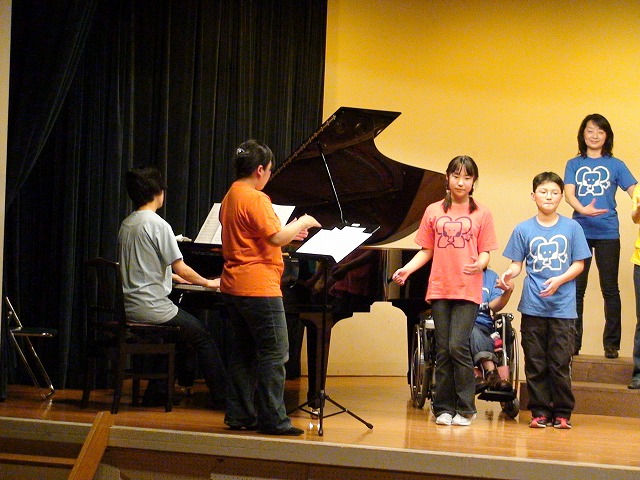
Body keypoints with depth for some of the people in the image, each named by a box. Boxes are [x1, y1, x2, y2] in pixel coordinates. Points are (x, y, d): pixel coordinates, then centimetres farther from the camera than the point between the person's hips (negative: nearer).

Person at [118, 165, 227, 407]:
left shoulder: (127, 224, 11)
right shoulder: (158, 224, -15)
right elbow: (182, 270, -15)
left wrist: (171, 276, 34)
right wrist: (208, 283, 2)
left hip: (129, 306, 8)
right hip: (152, 308, -8)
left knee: (178, 333, 27)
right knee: (202, 336, 7)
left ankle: (156, 393, 24)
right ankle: (222, 396, 9)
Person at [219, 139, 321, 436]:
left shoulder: (230, 197, 16)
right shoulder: (255, 199, -14)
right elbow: (275, 238, -21)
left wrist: (290, 233, 21)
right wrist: (302, 223, -5)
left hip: (233, 286, 10)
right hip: (258, 287, -10)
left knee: (243, 353, 13)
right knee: (274, 353, -6)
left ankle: (239, 414, 15)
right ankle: (272, 419, -6)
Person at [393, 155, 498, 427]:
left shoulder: (481, 214, 6)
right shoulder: (433, 212, 11)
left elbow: (485, 252, 3)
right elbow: (426, 251, 12)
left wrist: (479, 264, -19)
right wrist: (407, 269, -4)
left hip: (467, 290, -2)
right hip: (439, 289, 2)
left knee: (458, 346, -13)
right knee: (443, 349, 3)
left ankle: (465, 409, -1)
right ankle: (444, 408, 11)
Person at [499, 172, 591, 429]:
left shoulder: (572, 227, 4)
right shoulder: (524, 229, 5)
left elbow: (579, 264, 4)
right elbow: (517, 263, 7)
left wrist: (558, 280, -12)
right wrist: (508, 274, -15)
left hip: (563, 306, -1)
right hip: (533, 306, 1)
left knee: (560, 363, -1)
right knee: (535, 363, 4)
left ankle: (562, 412, 9)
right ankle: (539, 411, 12)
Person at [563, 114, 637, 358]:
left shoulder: (615, 165, 9)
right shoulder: (574, 164, 11)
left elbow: (634, 191, -3)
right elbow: (569, 193, -3)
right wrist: (583, 210, -24)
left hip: (608, 233, -1)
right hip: (580, 232, 1)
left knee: (610, 289, 2)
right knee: (576, 288, 3)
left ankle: (611, 344, 6)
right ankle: (573, 343, 9)